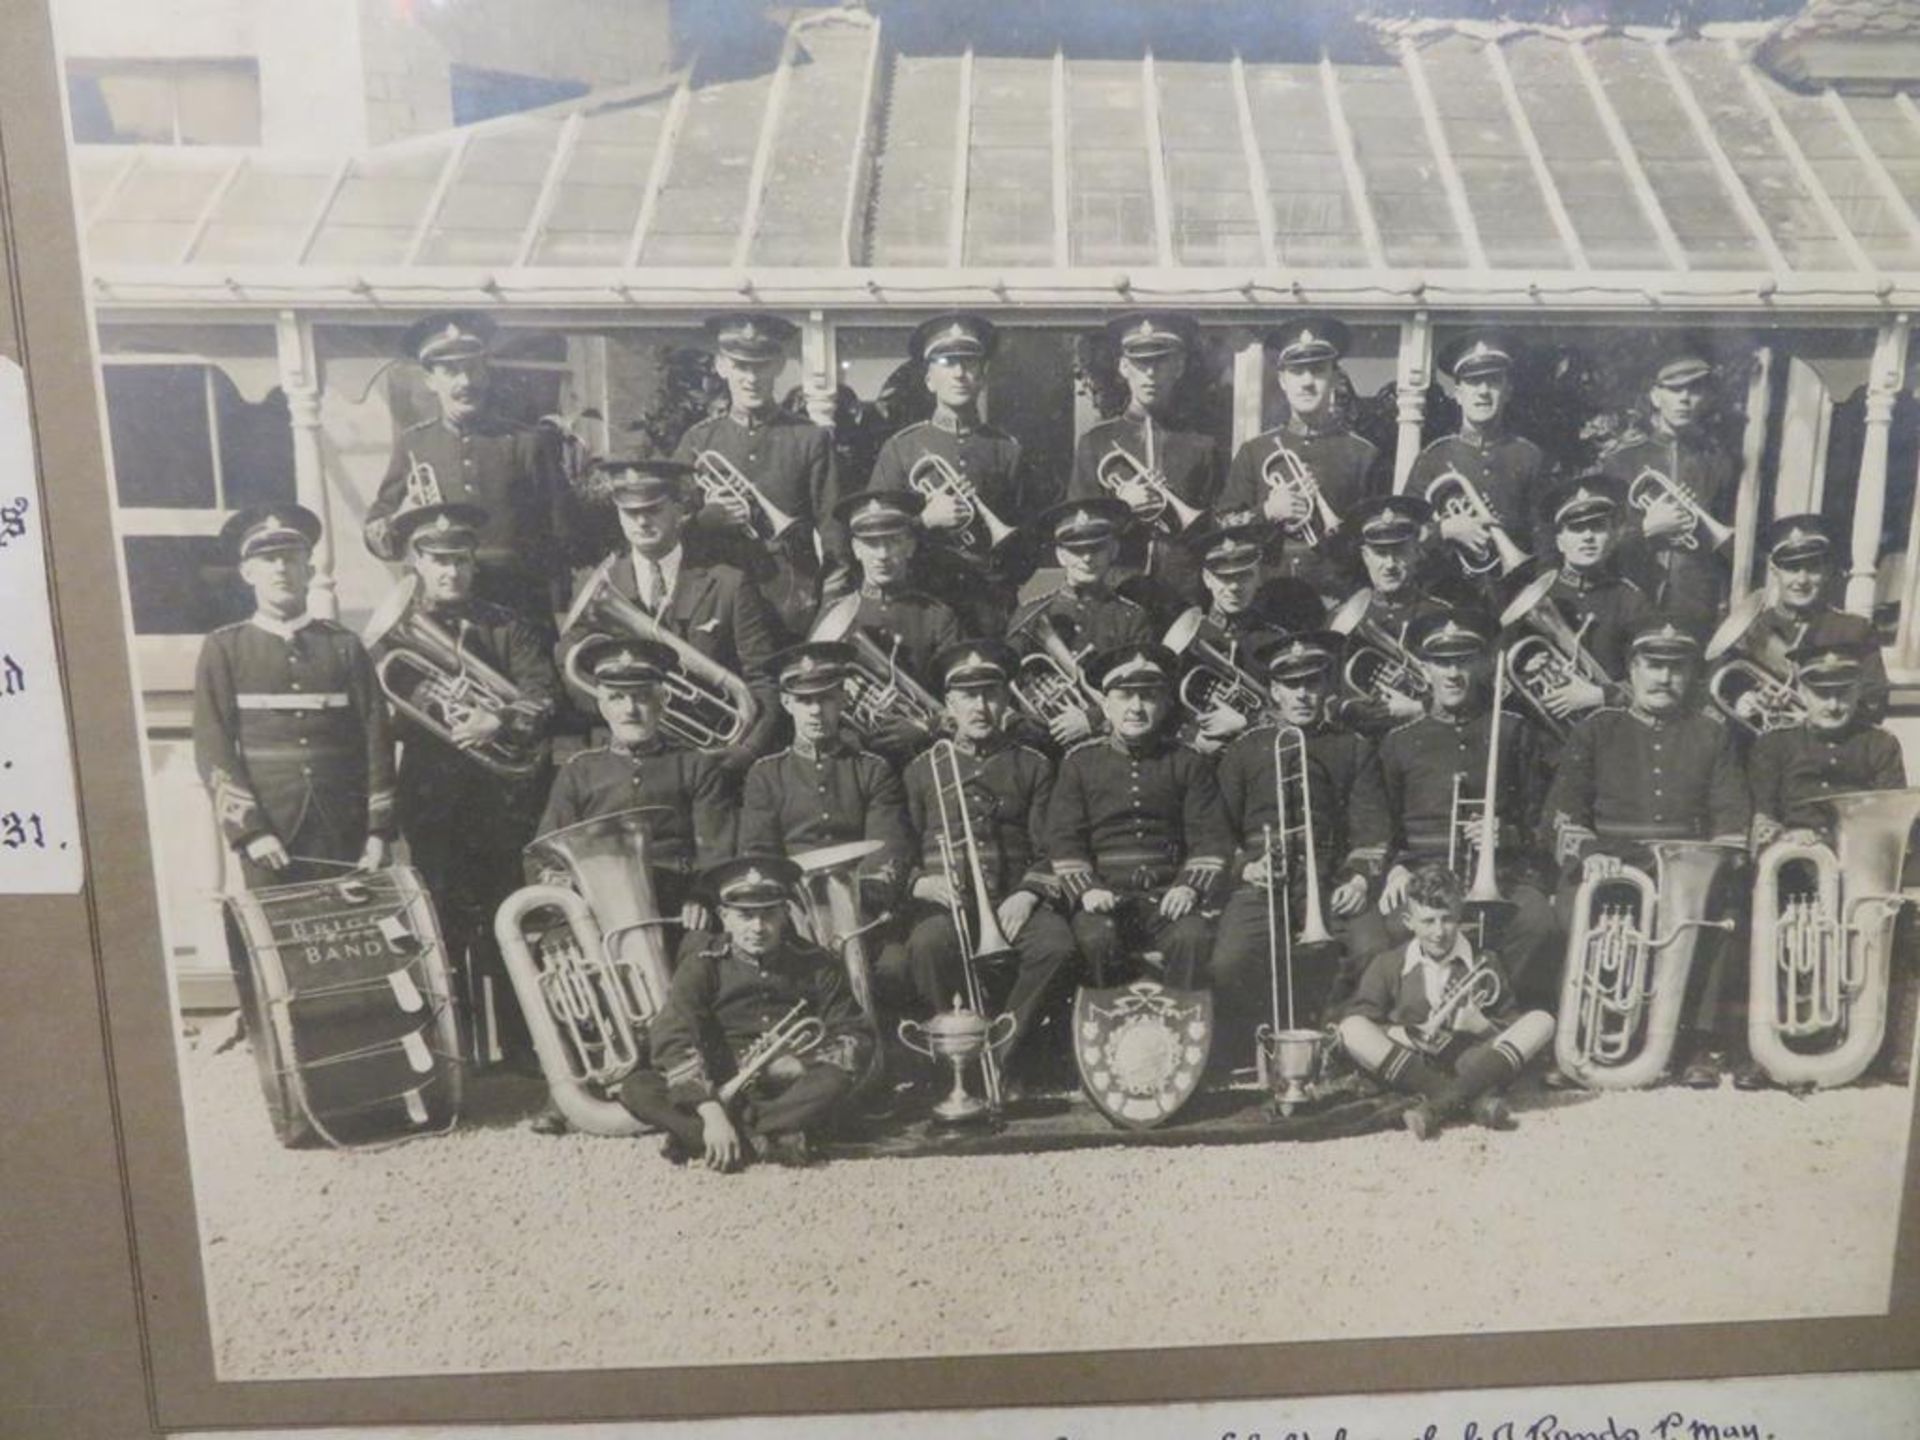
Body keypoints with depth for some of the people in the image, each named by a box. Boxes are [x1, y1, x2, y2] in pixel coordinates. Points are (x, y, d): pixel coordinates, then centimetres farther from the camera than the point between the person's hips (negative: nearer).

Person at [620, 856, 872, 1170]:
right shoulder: (703, 964, -4)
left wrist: (803, 1064, -19)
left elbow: (855, 1037, 1)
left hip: (789, 1094, 0)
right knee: (637, 1088, -24)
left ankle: (692, 1137, -29)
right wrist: (711, 1112, -31)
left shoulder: (814, 964, 1)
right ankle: (768, 1142, -33)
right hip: (717, 1091, 0)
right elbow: (673, 1039, -18)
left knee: (834, 1080, -32)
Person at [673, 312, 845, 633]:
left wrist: (836, 604, -7)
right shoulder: (698, 439, 8)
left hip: (794, 604, -1)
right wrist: (707, 519, -12)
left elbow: (830, 522, 2)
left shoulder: (811, 438, 4)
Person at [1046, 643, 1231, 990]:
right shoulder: (1081, 762, 9)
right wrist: (1085, 889, -11)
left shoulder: (1187, 764, 11)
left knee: (1194, 938, -30)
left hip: (1167, 894, 1)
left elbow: (1211, 837, 5)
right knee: (1094, 939, -31)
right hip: (1104, 893, 0)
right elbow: (1062, 837, 3)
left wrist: (1190, 886, -11)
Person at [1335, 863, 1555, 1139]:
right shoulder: (1387, 965, 9)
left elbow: (1513, 1029, 10)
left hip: (1471, 1067, 1)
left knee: (1542, 1021, -19)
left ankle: (1437, 1105, -36)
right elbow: (1356, 1025, 0)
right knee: (1352, 1029, -27)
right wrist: (1404, 1035, -17)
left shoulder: (1484, 964, 13)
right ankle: (1477, 1099, -35)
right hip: (1411, 1068, -1)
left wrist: (1481, 1026, -12)